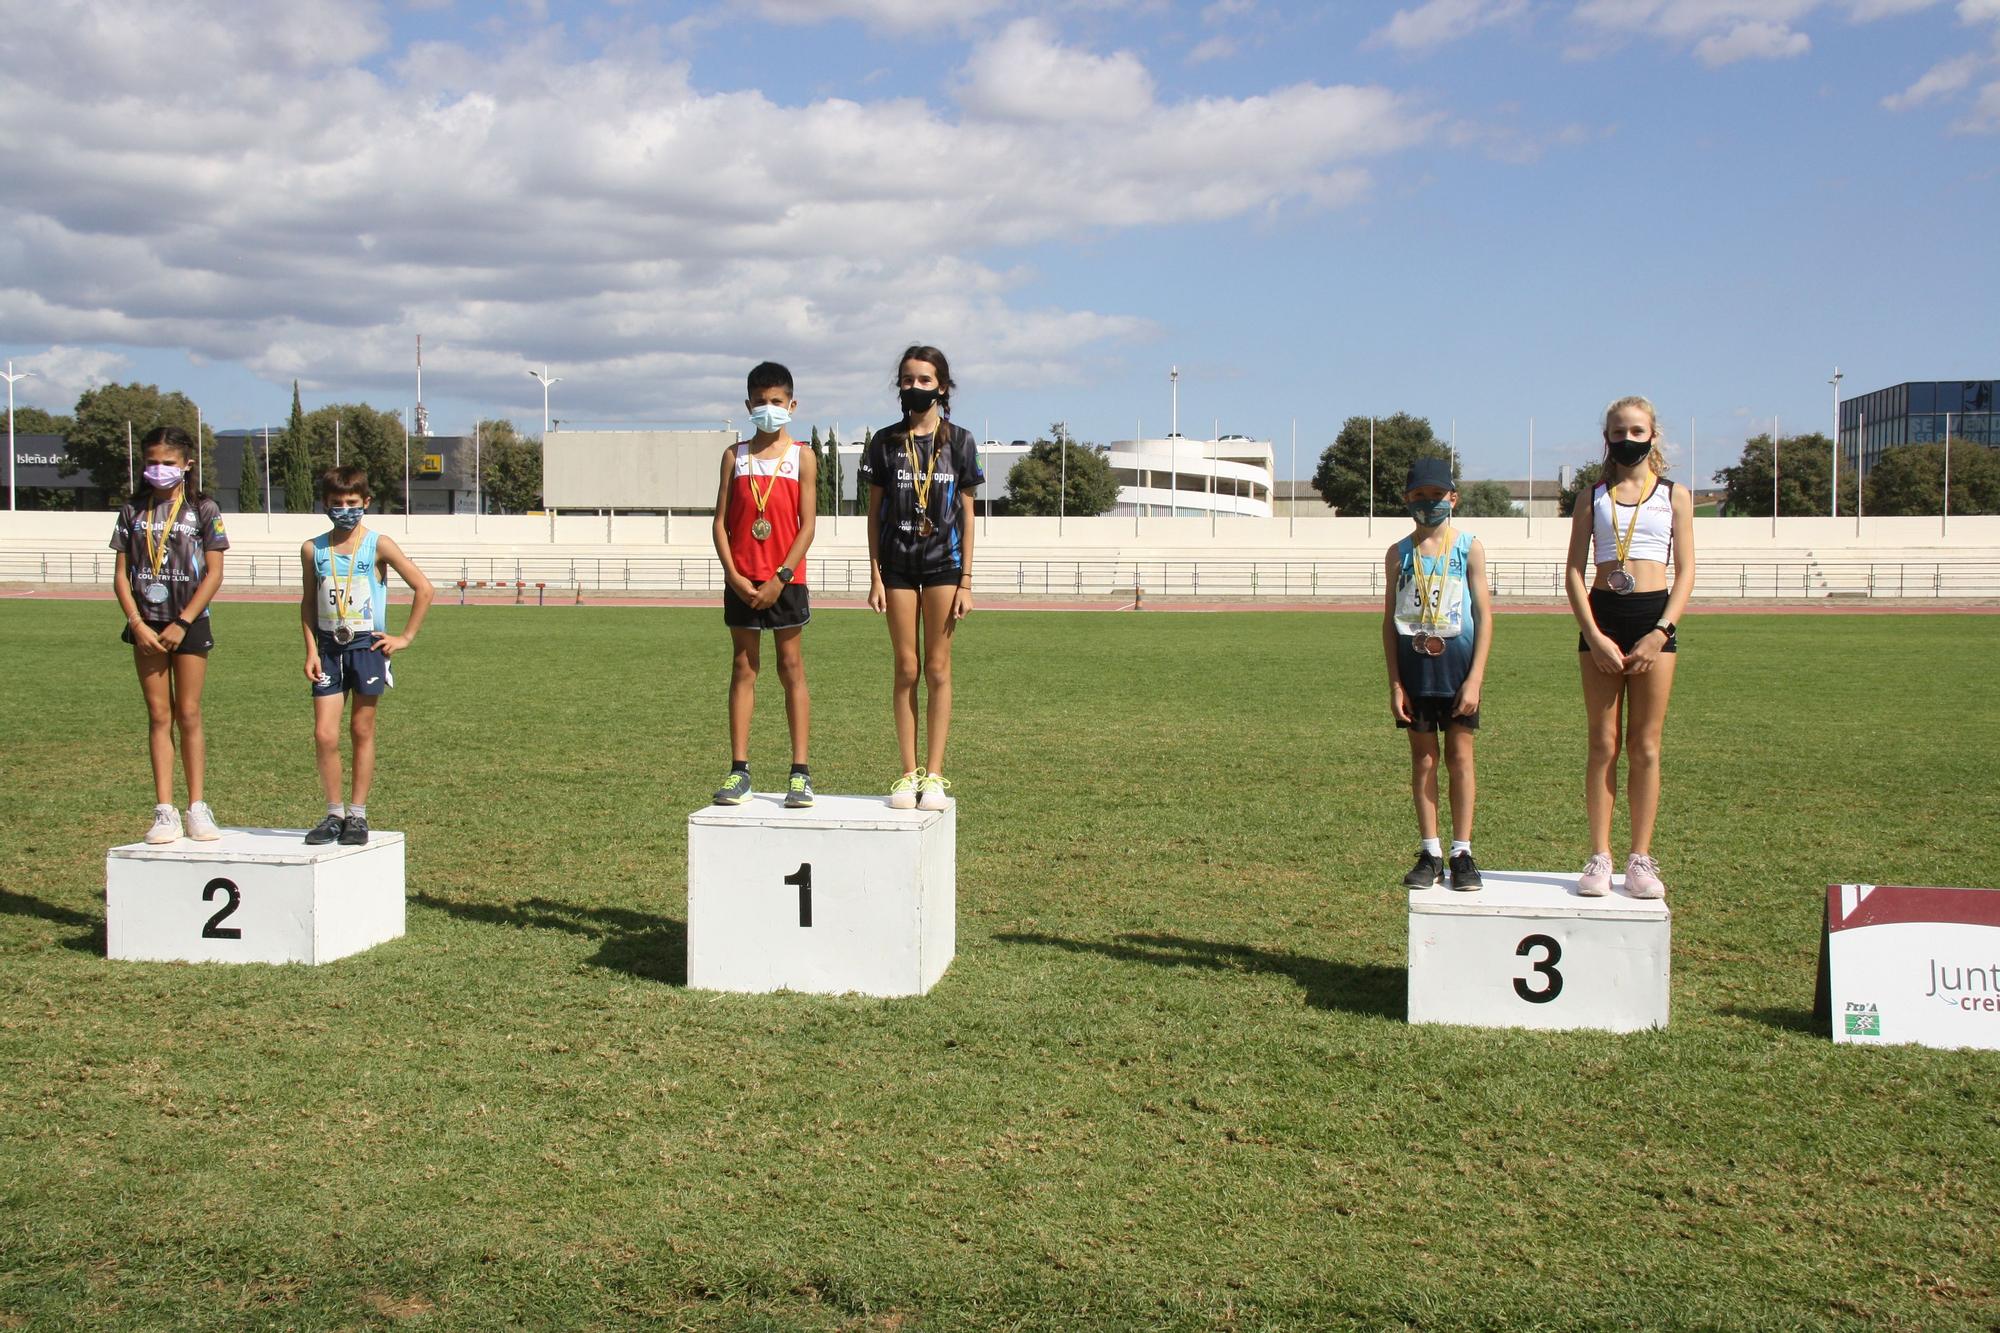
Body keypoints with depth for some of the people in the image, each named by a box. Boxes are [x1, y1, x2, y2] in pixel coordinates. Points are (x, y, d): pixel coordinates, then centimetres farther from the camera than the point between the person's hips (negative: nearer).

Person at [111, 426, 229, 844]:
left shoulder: (203, 510, -1)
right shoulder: (133, 511, 7)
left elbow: (214, 573, -5)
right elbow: (121, 574, 6)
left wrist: (182, 623, -10)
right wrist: (137, 623, -7)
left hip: (189, 623, -2)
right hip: (147, 624, 2)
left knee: (189, 714, -1)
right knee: (158, 715, 3)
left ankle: (197, 807, 6)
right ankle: (164, 811, 4)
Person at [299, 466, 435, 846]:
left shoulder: (378, 545, -4)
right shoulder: (313, 550, 4)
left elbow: (424, 589, -4)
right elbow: (308, 604, 11)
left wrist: (405, 637, -4)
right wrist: (311, 649, 1)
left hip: (366, 644, -2)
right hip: (328, 647, 2)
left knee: (362, 730, 5)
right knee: (324, 735, -4)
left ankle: (357, 814, 13)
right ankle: (334, 813, 8)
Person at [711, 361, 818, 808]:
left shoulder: (801, 458, 2)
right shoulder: (735, 456, 8)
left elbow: (807, 525, -4)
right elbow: (721, 521, 4)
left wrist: (781, 578, -12)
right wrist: (734, 575, -7)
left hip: (785, 578, -2)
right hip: (741, 579, 2)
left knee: (792, 668, 0)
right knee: (743, 668, 4)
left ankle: (800, 773, 1)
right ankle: (739, 770, 7)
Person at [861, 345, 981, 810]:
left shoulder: (959, 441, 3)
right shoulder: (885, 442, 4)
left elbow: (966, 513, 3)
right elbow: (874, 512, 6)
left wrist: (966, 581, -1)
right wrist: (875, 576, 0)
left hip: (943, 562, -1)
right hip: (898, 564, 1)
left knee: (938, 668, 1)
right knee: (906, 669, 3)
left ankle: (934, 774, 4)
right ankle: (908, 772, 7)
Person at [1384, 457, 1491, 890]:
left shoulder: (1469, 548, 1)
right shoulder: (1399, 554, 5)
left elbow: (1484, 615, -2)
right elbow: (1389, 621, 6)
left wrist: (1475, 679, -9)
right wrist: (1394, 683, -1)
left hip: (1457, 662, -1)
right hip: (1414, 664, 2)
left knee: (1460, 755, 1)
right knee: (1423, 758, 5)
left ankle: (1462, 854, 9)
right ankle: (1430, 854, 11)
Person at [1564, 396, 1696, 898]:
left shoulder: (1674, 496, 8)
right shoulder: (1593, 497, 8)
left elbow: (1686, 572, 3)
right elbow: (1574, 571, 3)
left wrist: (1659, 633, -10)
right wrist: (1595, 636, -10)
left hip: (1655, 617, 0)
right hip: (1601, 617, 0)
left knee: (1645, 747, 2)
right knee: (1603, 744, 1)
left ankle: (1640, 860, 8)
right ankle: (1599, 857, 5)